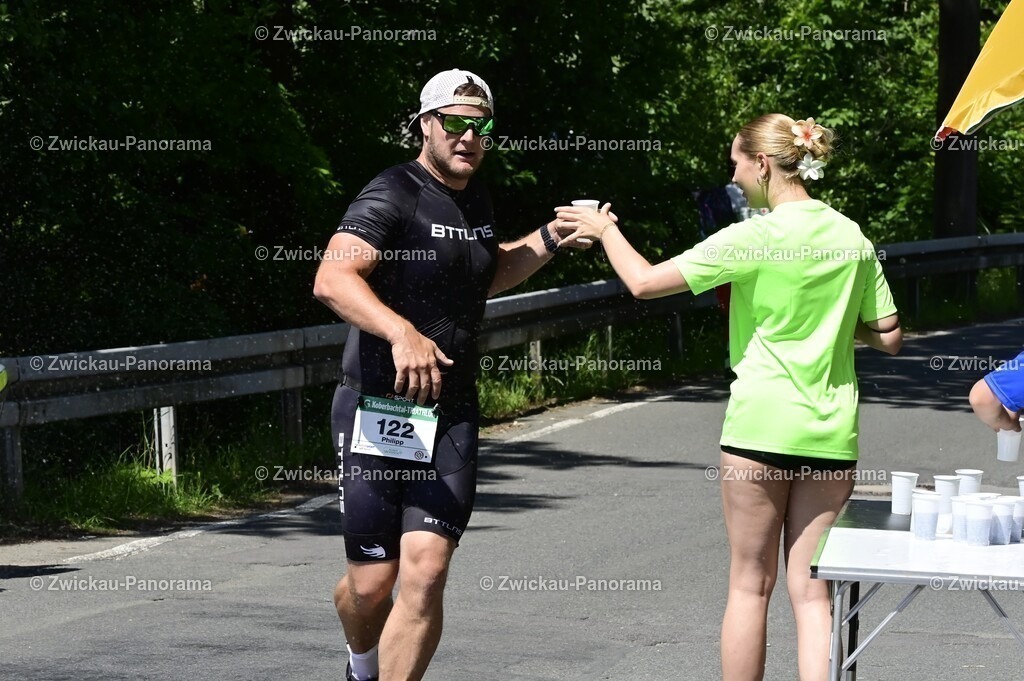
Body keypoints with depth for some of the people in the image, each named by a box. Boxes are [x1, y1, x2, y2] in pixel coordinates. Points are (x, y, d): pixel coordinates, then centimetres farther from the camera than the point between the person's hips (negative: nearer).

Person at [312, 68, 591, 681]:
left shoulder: (475, 200, 14)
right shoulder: (393, 196, -11)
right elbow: (332, 280, -27)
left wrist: (551, 239, 20)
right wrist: (401, 333, -41)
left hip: (451, 416, 5)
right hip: (377, 410, -5)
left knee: (426, 570, -12)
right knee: (372, 583, 3)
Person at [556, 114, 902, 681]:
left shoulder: (754, 237, -10)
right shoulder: (853, 238, 5)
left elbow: (644, 282, -8)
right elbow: (888, 337, 9)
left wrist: (605, 230, 8)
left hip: (761, 422, -4)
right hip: (831, 431, 4)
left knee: (750, 583, 8)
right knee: (811, 592, 5)